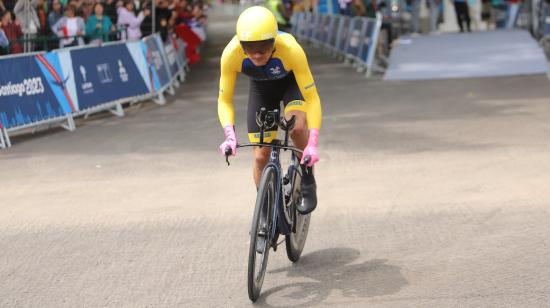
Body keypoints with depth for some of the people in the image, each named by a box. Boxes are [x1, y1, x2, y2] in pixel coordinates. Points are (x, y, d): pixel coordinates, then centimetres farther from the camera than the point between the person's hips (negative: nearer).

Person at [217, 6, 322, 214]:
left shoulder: (291, 50, -40)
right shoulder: (231, 54, -34)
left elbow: (312, 99, -35)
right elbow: (224, 101, -23)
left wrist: (312, 144, -44)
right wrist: (230, 135, -40)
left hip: (292, 82, -2)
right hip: (260, 88, 2)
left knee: (297, 128, -31)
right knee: (261, 156, -3)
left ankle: (307, 185, -6)